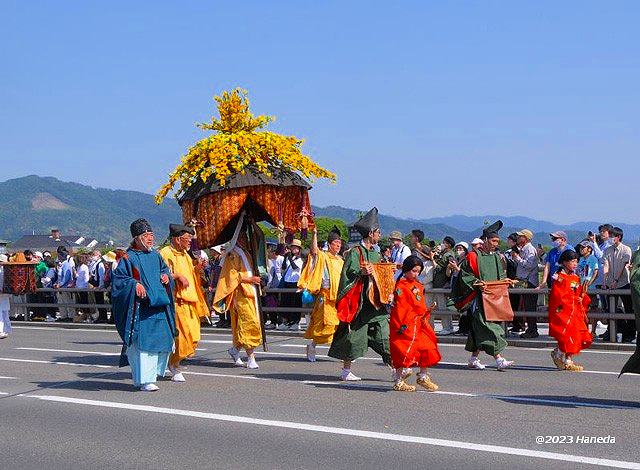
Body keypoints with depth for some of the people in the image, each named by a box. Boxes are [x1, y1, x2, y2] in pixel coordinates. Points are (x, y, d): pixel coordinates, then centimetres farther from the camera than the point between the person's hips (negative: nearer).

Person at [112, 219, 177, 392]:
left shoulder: (155, 255, 13)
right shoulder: (128, 257, -5)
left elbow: (164, 268, 28)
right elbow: (118, 278, -7)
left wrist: (166, 276, 7)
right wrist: (134, 284, -20)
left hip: (158, 305, 7)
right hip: (140, 307, -7)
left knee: (163, 338, 7)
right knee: (142, 341, -9)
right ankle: (144, 379, -6)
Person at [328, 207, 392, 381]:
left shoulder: (375, 254, 17)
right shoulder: (355, 252, -7)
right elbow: (348, 274, -14)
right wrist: (361, 273, -30)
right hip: (359, 300, -7)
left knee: (384, 333, 1)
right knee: (355, 335, -2)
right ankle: (346, 370, 8)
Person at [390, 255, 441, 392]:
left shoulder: (418, 285, 16)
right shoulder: (401, 286, -10)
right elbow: (400, 307, -16)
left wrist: (425, 317, 4)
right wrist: (402, 325, -21)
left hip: (419, 323, 8)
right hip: (406, 324, -8)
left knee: (426, 347, 10)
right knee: (404, 350, -6)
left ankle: (423, 377, 25)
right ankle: (398, 382, 3)